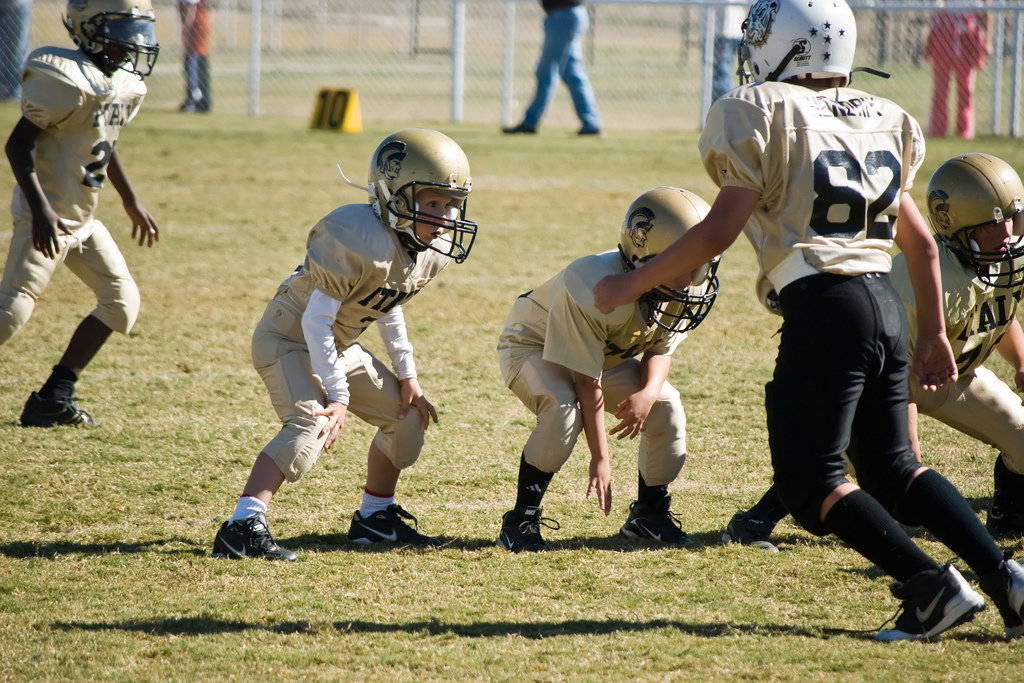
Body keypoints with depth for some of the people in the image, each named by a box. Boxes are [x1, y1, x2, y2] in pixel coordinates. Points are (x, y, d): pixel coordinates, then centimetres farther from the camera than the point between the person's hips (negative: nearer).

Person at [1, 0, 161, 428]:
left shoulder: (124, 84, 8)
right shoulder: (69, 80, -20)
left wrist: (131, 202, 31)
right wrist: (40, 209, -30)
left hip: (82, 218, 9)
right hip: (48, 216, -9)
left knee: (122, 301, 9)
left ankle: (54, 398, 13)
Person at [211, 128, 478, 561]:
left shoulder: (433, 252, -4)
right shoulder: (360, 242, -32)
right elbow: (316, 322, -28)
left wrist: (406, 375, 12)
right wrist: (338, 396, -26)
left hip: (337, 346, 9)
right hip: (289, 338, -9)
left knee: (407, 415, 13)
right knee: (311, 427, -29)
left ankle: (374, 517, 29)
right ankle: (242, 529, -37)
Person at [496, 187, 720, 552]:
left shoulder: (683, 292, -23)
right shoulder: (591, 289, -41)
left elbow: (659, 349, -6)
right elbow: (586, 381, -34)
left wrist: (648, 392, -29)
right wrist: (600, 458, -30)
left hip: (610, 354, 6)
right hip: (534, 346, -6)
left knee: (666, 407, -11)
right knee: (562, 409, -34)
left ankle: (649, 513, 10)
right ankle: (521, 520, -22)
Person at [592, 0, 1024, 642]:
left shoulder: (763, 112, -3)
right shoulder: (882, 120, 18)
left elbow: (718, 231, -9)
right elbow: (922, 242, 23)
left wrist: (630, 285, 1)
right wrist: (933, 334, 33)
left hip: (823, 305, -7)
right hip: (885, 304, 7)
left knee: (811, 480, -1)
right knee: (893, 468, 16)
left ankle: (933, 586, -12)